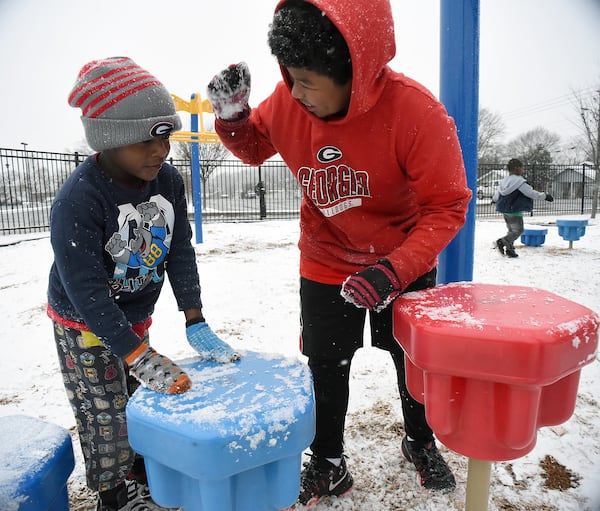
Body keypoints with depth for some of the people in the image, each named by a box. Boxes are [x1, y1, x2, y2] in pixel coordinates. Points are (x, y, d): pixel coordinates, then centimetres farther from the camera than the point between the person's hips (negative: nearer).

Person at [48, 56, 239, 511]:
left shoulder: (169, 181, -13)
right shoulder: (77, 201, -31)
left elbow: (181, 253, -10)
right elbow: (86, 291, -31)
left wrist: (196, 324, -14)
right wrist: (140, 356, -34)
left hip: (135, 316, 6)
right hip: (83, 325, -5)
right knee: (106, 419, 5)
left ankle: (143, 474, 42)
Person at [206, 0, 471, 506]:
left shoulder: (415, 111, -28)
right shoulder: (287, 103, -17)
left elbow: (447, 207, -23)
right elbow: (254, 147, 3)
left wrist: (394, 271, -35)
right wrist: (231, 114, -18)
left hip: (405, 263, -1)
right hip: (326, 264, 2)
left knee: (416, 360, 17)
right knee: (325, 365, 11)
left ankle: (421, 442, 49)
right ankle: (328, 463, 37)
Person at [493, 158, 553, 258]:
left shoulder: (503, 181, 7)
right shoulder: (519, 182, -15)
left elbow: (496, 195, 18)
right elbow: (531, 193, -14)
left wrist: (494, 199, 41)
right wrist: (545, 196, -3)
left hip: (504, 210, 8)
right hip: (515, 211, -8)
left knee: (511, 230, 16)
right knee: (518, 230, -3)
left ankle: (509, 249, 12)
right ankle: (502, 241, -21)